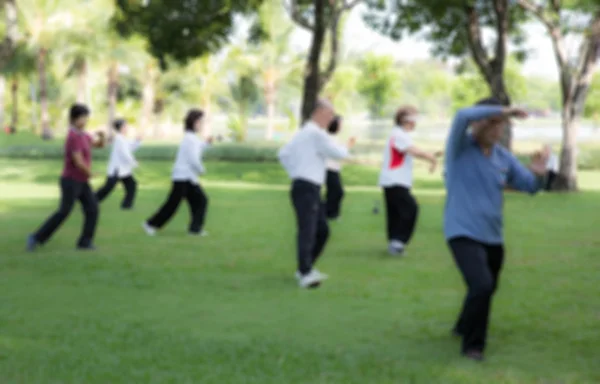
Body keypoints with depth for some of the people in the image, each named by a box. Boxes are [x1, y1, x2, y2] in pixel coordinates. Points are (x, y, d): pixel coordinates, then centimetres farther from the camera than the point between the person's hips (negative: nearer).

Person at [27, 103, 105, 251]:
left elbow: (100, 145, 20)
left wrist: (101, 136, -4)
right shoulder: (73, 137, -21)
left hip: (81, 182, 9)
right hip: (71, 181, -9)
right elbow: (78, 161, -27)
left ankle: (85, 242, 4)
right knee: (64, 212, -8)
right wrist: (89, 173, -9)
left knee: (92, 209, 1)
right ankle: (36, 238, 1)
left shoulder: (82, 135, 10)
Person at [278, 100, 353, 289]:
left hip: (310, 189, 11)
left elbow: (284, 154, 25)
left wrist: (294, 173, 20)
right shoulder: (317, 134, -12)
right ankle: (305, 274, -25)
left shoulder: (302, 133, 20)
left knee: (322, 230, 14)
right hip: (307, 189, -11)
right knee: (307, 231, -18)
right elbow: (338, 153, -12)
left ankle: (306, 269, 22)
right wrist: (347, 146, 9)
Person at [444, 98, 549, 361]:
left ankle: (464, 327, 46)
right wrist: (502, 110, -26)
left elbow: (529, 185, 8)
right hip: (464, 234, -6)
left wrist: (537, 174, -15)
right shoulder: (461, 148, -8)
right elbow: (463, 116, -27)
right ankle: (473, 345, -4)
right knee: (481, 285, -22)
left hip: (493, 237, 6)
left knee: (487, 288, 18)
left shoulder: (504, 157, 6)